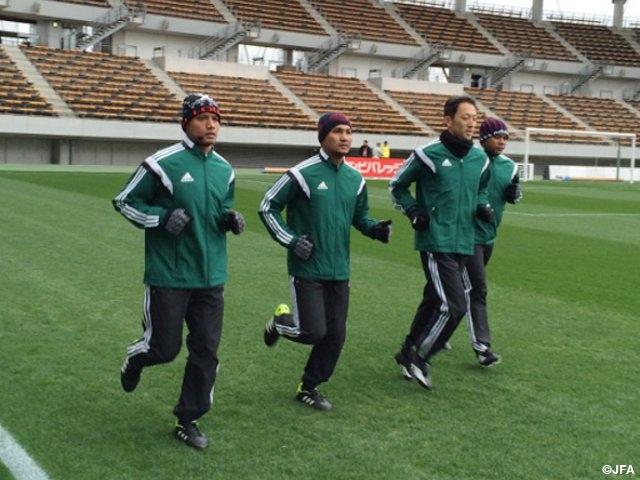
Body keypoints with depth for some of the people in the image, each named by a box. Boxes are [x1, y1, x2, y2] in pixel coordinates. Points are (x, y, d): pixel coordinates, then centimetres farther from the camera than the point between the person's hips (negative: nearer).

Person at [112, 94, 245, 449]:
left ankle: (188, 420, 21)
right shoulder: (163, 163, -11)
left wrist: (231, 219, -1)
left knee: (206, 351, 5)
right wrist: (162, 218, -18)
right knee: (165, 347, 3)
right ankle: (135, 358, 40)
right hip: (168, 276, -5)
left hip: (211, 277, 5)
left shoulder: (224, 169, 7)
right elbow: (125, 201, -4)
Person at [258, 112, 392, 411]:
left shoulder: (355, 179, 5)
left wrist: (375, 229, -2)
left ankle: (309, 388, 25)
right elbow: (268, 207, -6)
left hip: (339, 271, 6)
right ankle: (280, 322, 24)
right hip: (306, 269, -6)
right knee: (314, 332, -9)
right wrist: (291, 240, -12)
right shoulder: (303, 174, -13)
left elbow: (359, 216, 19)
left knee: (335, 335, 7)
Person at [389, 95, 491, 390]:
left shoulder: (480, 158, 7)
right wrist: (413, 213, -7)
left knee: (434, 301, 15)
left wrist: (483, 207, 7)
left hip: (463, 244, 7)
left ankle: (409, 353, 32)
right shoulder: (428, 155, -10)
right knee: (453, 306, -12)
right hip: (436, 243, -7)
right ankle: (418, 356, 7)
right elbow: (397, 185, 4)